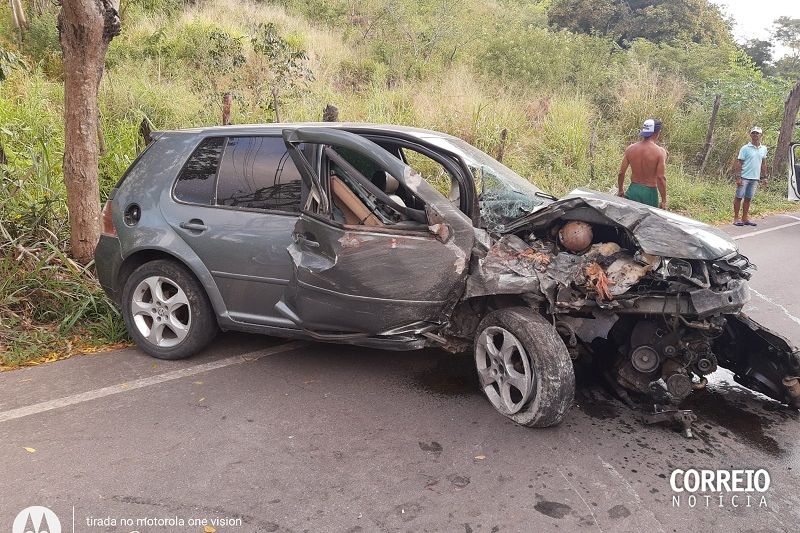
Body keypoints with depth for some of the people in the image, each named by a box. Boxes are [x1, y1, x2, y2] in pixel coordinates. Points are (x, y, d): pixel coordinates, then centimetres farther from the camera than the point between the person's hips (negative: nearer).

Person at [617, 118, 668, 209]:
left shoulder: (630, 149, -2)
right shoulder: (660, 152, -12)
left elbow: (621, 173, 2)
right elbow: (661, 178, -15)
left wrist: (620, 190, 18)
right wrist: (664, 201, -7)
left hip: (633, 190, 3)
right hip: (650, 192, -3)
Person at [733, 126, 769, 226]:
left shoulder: (763, 149, 11)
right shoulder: (745, 148, -6)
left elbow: (763, 164, 17)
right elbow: (739, 163, -7)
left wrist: (764, 177, 15)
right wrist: (738, 177, -13)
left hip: (755, 178, 5)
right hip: (744, 177, -5)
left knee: (748, 199, 9)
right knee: (739, 197, -1)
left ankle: (745, 218, 15)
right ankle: (736, 218, 4)